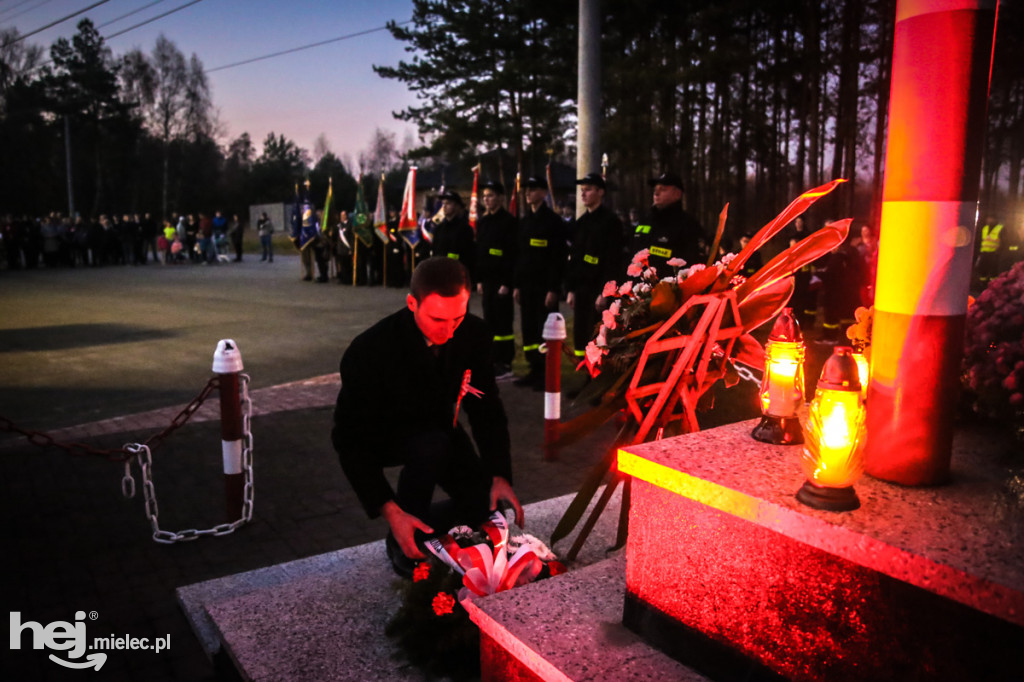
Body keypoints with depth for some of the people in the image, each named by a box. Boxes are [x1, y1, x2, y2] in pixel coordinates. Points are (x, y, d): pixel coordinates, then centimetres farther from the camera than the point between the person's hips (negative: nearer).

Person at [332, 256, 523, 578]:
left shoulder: (473, 333, -20)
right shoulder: (370, 349, -33)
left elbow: (487, 408, -10)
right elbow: (351, 440, -29)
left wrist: (500, 476, -21)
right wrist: (390, 511, -37)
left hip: (438, 428, 4)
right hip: (383, 437, -4)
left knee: (486, 506, -11)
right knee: (432, 446, -36)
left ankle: (425, 522, 18)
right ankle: (402, 542, -14)